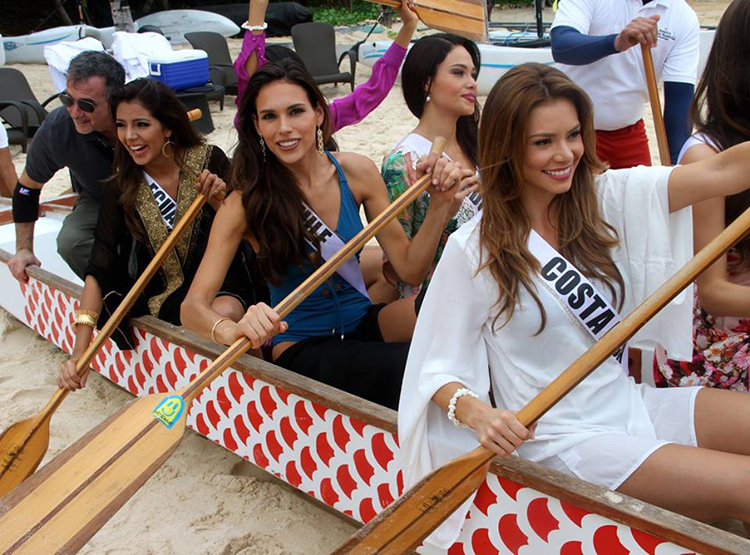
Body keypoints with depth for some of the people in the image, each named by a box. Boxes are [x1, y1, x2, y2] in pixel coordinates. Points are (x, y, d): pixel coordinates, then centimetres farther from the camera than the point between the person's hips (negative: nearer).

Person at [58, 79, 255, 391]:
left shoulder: (209, 161, -8)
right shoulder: (122, 188, -4)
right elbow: (99, 270, -10)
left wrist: (219, 202, -24)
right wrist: (79, 353, -18)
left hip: (222, 284, -1)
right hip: (164, 297, 1)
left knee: (226, 313, -33)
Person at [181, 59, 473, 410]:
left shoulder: (356, 172, -5)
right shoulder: (245, 204, -13)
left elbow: (410, 269, -4)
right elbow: (193, 306, -18)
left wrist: (440, 204, -20)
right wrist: (233, 330, -41)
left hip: (364, 324, 4)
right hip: (300, 351, -4)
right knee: (406, 366, -32)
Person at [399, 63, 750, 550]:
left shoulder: (609, 198, 1)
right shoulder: (473, 250, -11)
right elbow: (438, 370, -9)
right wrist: (478, 414, -28)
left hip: (630, 403, 6)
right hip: (559, 437, -5)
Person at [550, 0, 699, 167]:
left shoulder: (685, 17, -7)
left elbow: (680, 96, -11)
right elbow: (560, 46, -30)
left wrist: (677, 163, -19)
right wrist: (616, 43, -46)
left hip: (629, 131, 3)